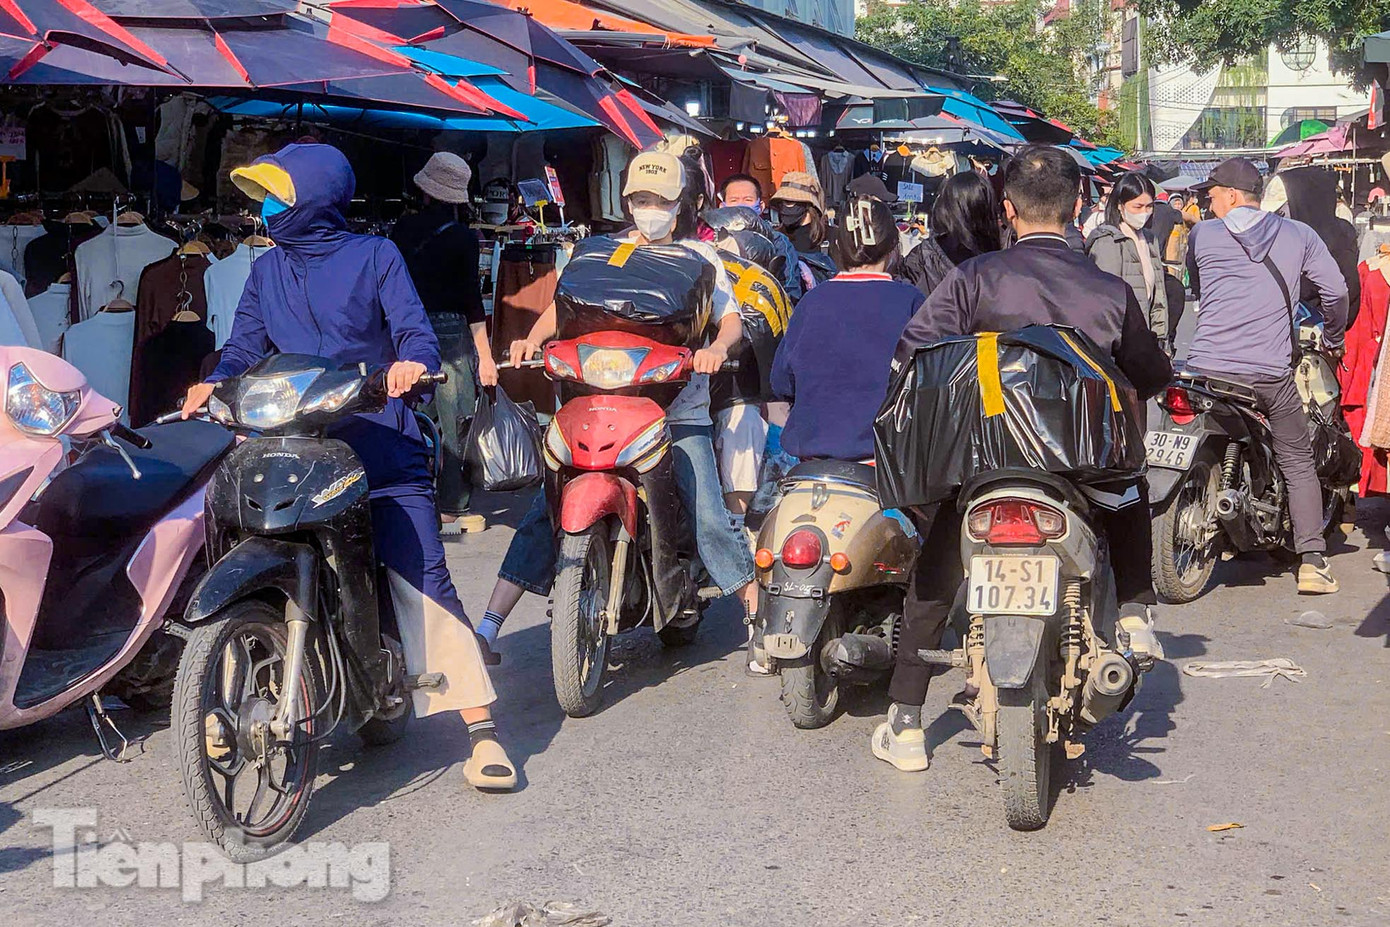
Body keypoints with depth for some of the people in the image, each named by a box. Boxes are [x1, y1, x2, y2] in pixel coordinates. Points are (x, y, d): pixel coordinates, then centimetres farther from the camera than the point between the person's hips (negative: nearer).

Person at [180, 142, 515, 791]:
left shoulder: (374, 256, 6)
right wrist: (214, 385, -11)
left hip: (381, 450, -4)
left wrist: (412, 362, -27)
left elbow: (415, 331, -4)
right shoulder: (266, 271, 19)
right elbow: (245, 347, 11)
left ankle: (483, 731, -13)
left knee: (427, 585, -13)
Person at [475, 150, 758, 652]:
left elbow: (730, 318, 0)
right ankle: (489, 626, -7)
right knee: (547, 507, -8)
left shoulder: (699, 257, 11)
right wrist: (532, 339, -16)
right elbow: (564, 305, 6)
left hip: (679, 408, -1)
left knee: (709, 514, -12)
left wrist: (717, 347, -24)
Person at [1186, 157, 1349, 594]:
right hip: (1272, 371, 1)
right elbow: (1336, 290, 7)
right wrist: (1333, 338, 25)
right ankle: (1312, 561, 3)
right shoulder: (1297, 235, 9)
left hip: (1208, 366, 0)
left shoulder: (1202, 234, 7)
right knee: (1298, 465, 12)